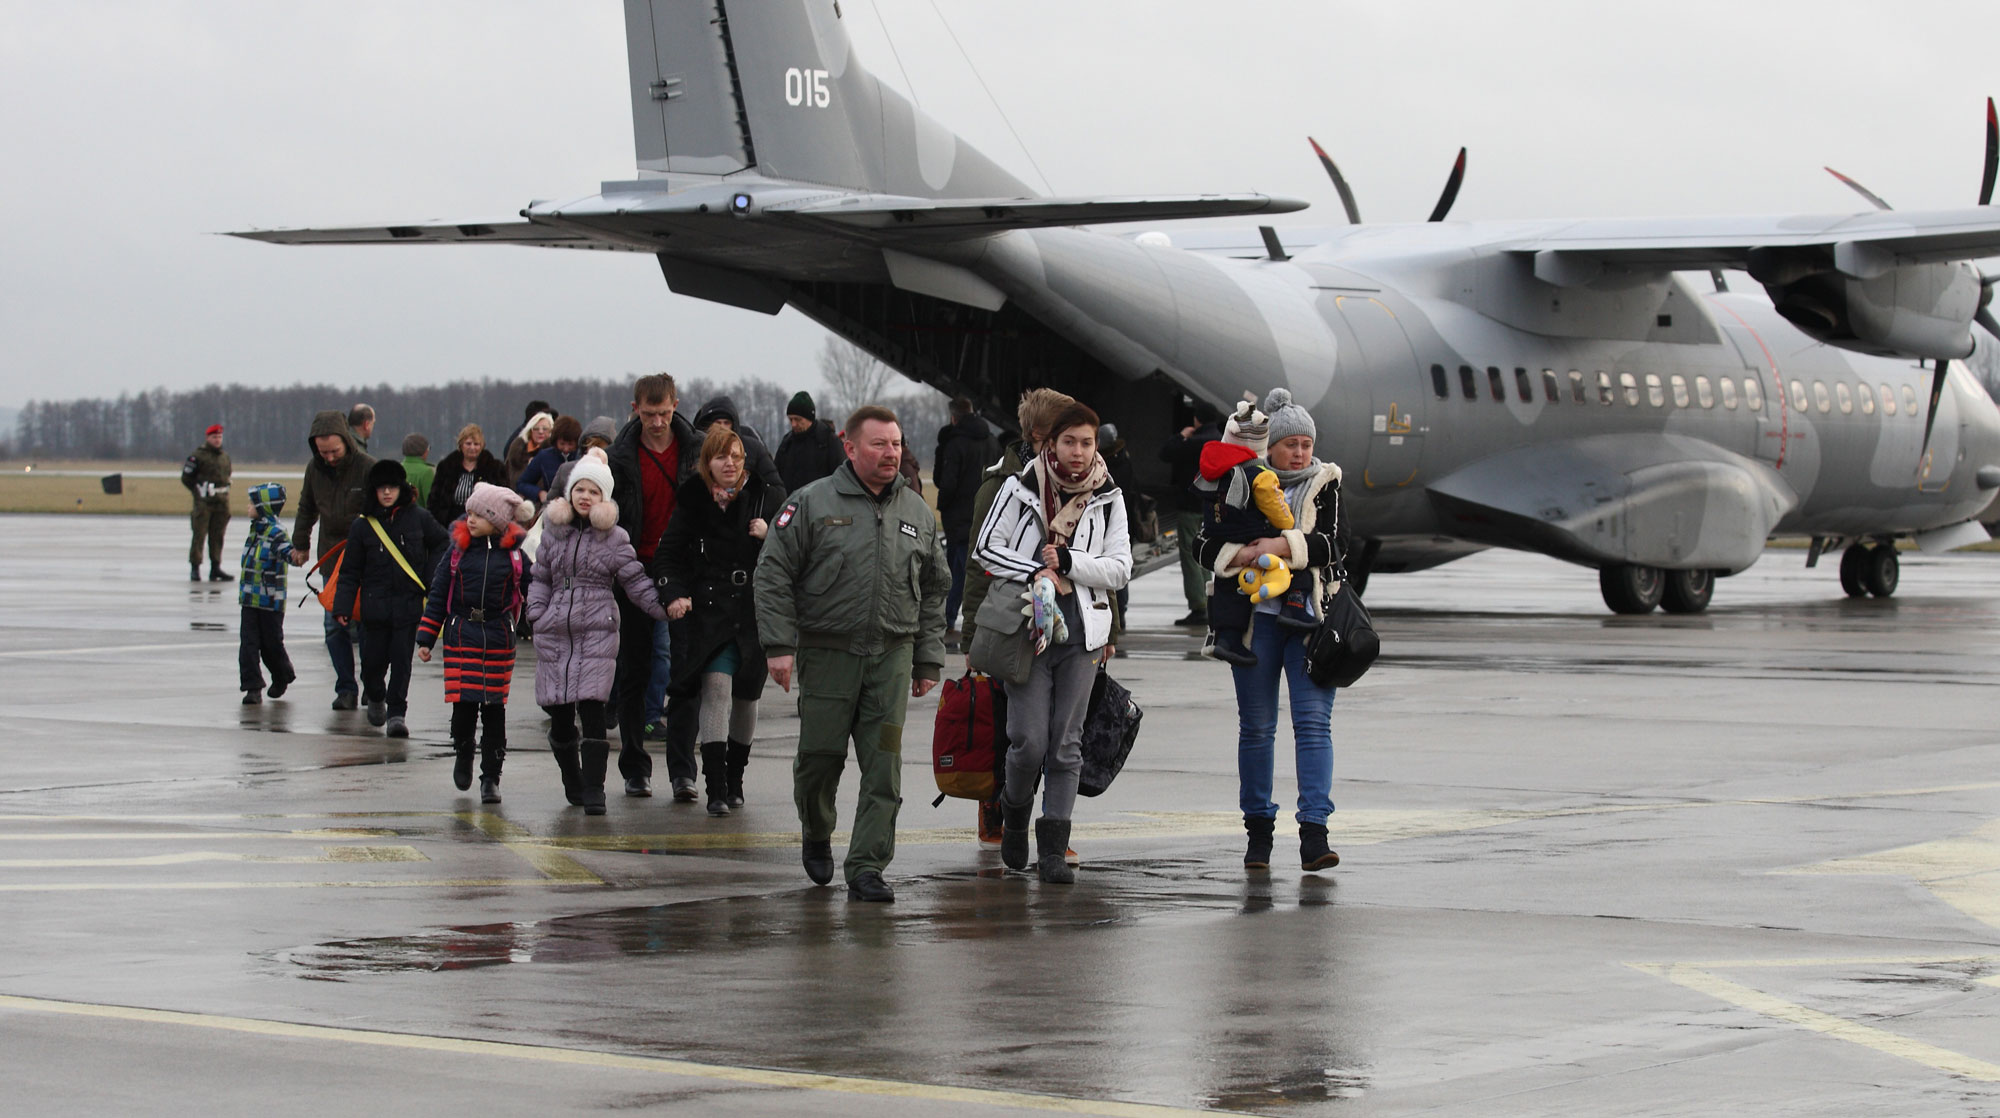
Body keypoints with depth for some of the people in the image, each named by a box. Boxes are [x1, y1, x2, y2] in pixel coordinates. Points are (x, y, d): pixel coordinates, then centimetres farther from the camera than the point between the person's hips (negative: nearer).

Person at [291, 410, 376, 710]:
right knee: (335, 627, 1)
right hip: (331, 558, 4)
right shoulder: (315, 469, 5)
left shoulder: (367, 468, -11)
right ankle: (346, 688, 7)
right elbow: (307, 510, 21)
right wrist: (300, 544, 23)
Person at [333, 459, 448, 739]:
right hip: (375, 604, 1)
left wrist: (431, 578, 3)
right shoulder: (362, 525, 1)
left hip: (409, 603, -1)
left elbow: (441, 545, 15)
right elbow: (351, 571, 4)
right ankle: (374, 698, 35)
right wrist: (343, 606, -3)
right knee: (373, 659, 6)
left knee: (402, 659, -5)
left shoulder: (418, 517, -1)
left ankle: (397, 713, 1)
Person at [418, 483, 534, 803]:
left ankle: (491, 777, 9)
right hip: (461, 637, 1)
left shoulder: (515, 551, 0)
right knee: (463, 703, -1)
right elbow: (438, 593, 7)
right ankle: (463, 754, 28)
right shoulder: (459, 548, 3)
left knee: (494, 709, 1)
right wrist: (426, 638, 5)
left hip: (499, 639, -1)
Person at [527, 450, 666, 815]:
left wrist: (666, 610, -3)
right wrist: (536, 614, 3)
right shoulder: (553, 531, 12)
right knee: (560, 715, 5)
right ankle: (572, 782, 22)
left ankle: (593, 791, -13)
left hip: (598, 633, -3)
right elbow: (541, 578, 16)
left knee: (591, 710, -13)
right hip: (554, 633, 3)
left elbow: (636, 582, 4)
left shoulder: (614, 538, 4)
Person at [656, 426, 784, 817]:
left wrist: (770, 536, -14)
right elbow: (669, 553, 7)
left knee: (746, 695, 9)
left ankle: (735, 780, 28)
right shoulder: (693, 501, 3)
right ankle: (716, 788, -18)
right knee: (716, 686, -16)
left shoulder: (767, 497, 2)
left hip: (756, 611, 1)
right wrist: (675, 593, -9)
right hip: (710, 609, -1)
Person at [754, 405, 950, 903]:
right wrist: (779, 645, -10)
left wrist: (928, 659, 14)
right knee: (821, 755, 3)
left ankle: (867, 868, -2)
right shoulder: (812, 504, -1)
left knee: (884, 767, -5)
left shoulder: (917, 512, 12)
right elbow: (773, 576, -2)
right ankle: (816, 836, 31)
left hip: (892, 657, 3)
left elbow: (934, 591, 18)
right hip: (827, 652, -3)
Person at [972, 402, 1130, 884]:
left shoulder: (1108, 497, 6)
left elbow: (1119, 568, 4)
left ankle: (1053, 851, 5)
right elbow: (987, 548, 1)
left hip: (1081, 633, 2)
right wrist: (1035, 571, -13)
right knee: (1030, 740, -9)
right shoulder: (1021, 488, 0)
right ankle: (1014, 814, 22)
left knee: (1066, 744, 0)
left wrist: (1067, 563, -10)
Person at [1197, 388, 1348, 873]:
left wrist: (1286, 546, -20)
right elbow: (1207, 548, 3)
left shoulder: (1324, 485, 6)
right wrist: (1239, 555, -17)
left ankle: (1313, 833, -15)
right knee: (1256, 727, 7)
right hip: (1256, 618, 1)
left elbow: (1336, 542, -7)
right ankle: (1258, 829, 18)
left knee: (1314, 721, -10)